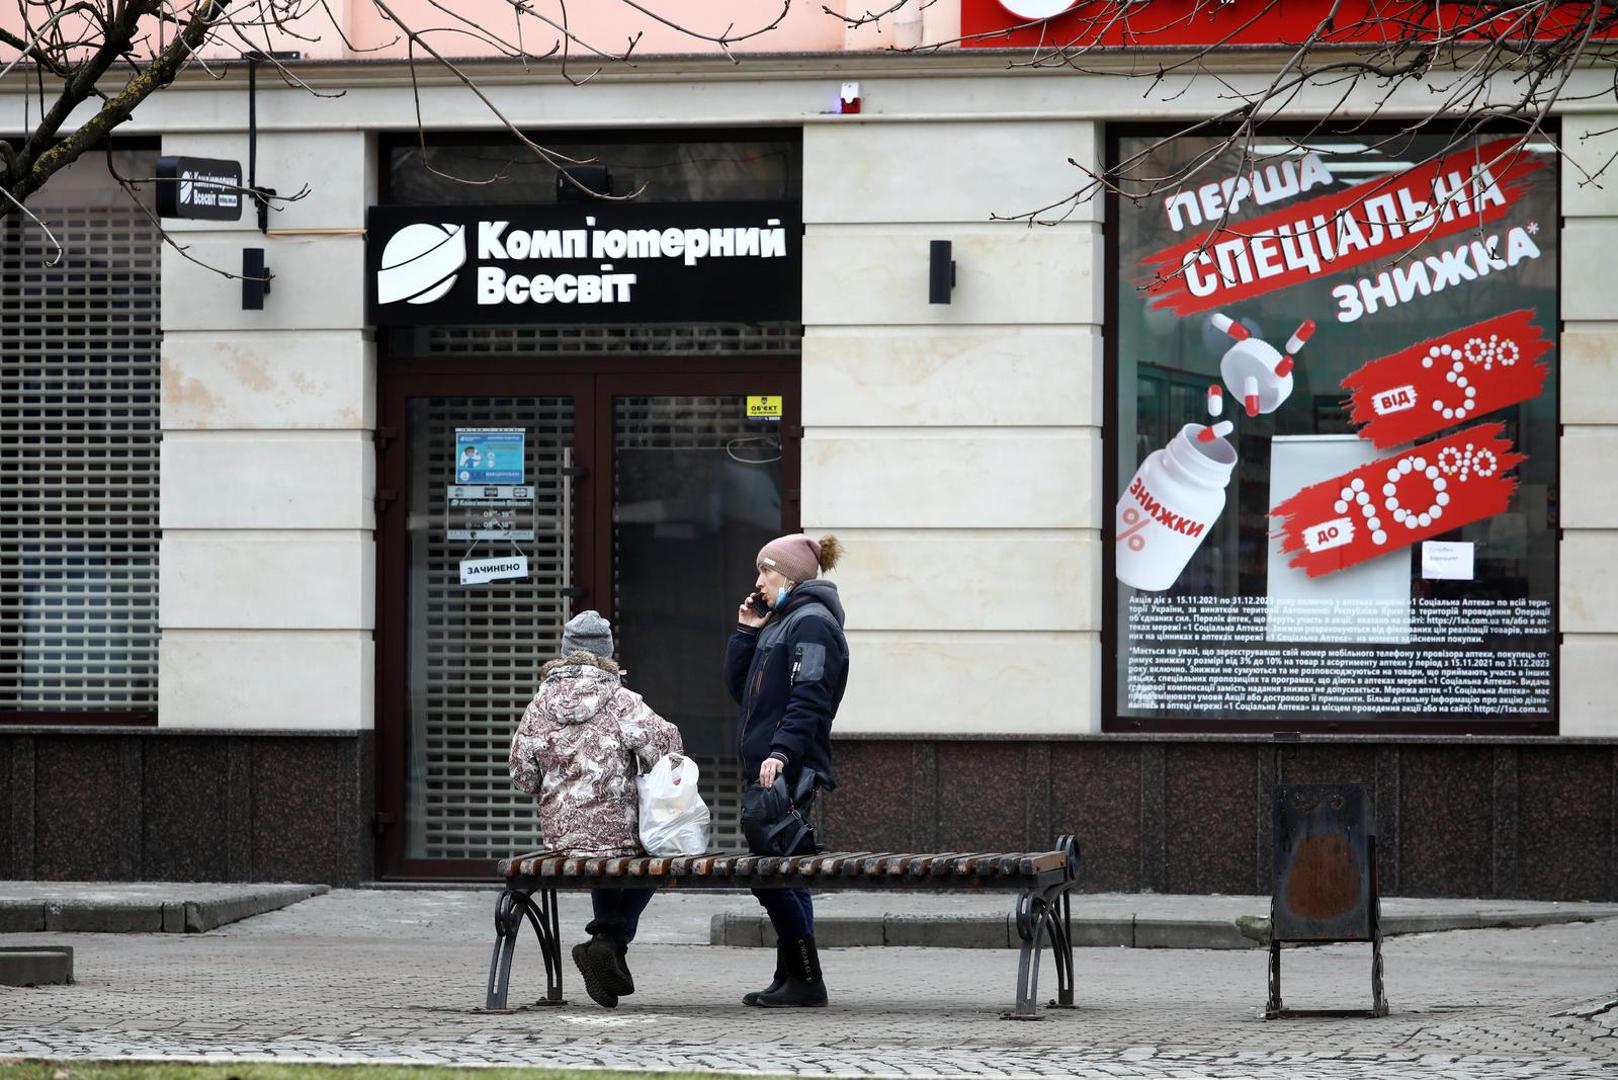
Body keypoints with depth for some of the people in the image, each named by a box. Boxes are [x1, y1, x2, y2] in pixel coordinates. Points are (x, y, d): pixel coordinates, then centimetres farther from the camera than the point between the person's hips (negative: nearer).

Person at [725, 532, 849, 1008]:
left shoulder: (813, 621, -9)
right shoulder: (780, 621, 22)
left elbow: (809, 698, -20)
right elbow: (740, 687, 23)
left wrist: (782, 752, -28)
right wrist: (746, 632, 14)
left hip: (789, 771, -10)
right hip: (768, 770, 10)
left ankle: (805, 979, -10)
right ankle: (792, 979, 12)